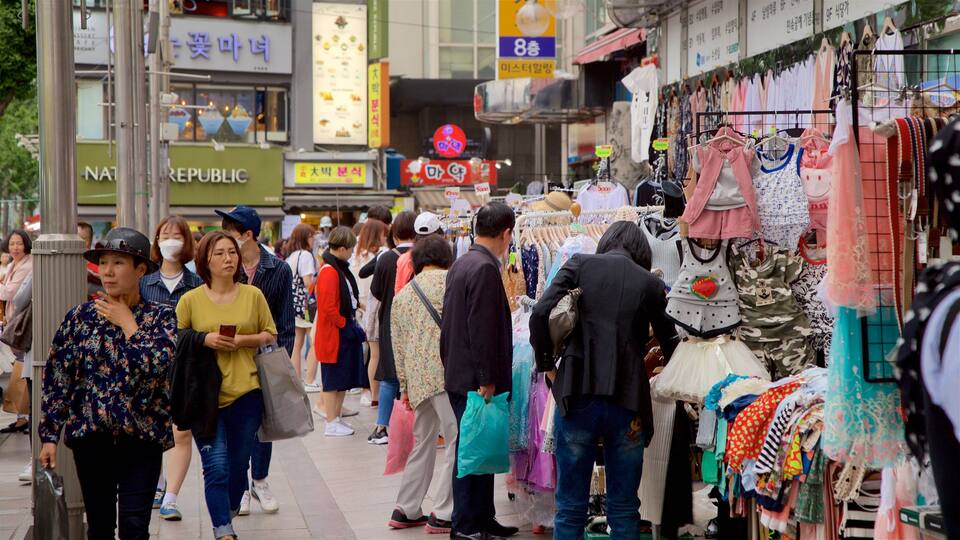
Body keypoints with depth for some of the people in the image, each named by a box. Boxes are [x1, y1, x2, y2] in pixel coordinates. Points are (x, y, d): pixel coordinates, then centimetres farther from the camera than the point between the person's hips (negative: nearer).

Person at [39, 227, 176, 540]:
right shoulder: (81, 316, 3)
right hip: (90, 435, 2)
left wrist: (126, 322, -10)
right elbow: (56, 378, 3)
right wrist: (49, 435, 0)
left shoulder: (161, 317, 0)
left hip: (142, 435, -2)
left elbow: (157, 364, -19)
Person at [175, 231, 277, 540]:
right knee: (216, 467, -10)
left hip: (245, 393, 2)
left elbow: (271, 336, 10)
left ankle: (229, 514, 34)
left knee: (238, 466, 11)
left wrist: (243, 340, -8)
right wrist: (205, 339, -12)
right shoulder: (190, 300, 2)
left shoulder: (253, 295, 6)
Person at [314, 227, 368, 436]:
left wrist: (355, 306, 9)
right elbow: (329, 308, -23)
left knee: (344, 380, 15)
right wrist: (345, 324, -14)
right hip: (334, 335, -10)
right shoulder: (329, 272, -19)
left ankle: (337, 417, 24)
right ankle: (331, 423, 5)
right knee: (333, 380, -2)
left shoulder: (340, 269, 12)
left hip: (345, 333, 10)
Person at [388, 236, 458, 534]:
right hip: (445, 371, -7)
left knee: (423, 442, 19)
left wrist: (404, 385, 24)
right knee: (459, 441, -4)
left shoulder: (402, 294, 22)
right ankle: (443, 515, -6)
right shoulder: (449, 280, 3)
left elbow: (397, 344, 21)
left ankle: (406, 511, 24)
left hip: (417, 377, 7)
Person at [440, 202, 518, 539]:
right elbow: (482, 330, -21)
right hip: (476, 380, -10)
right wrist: (487, 380, -19)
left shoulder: (460, 265, 13)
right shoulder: (485, 269, -17)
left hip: (458, 375, 10)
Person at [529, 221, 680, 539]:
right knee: (624, 509, 10)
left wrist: (547, 364, 5)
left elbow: (541, 314, -7)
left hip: (578, 396, 0)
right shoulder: (651, 283, 5)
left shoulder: (579, 266, 5)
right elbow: (671, 344, 8)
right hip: (628, 401, 0)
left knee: (570, 507, 7)